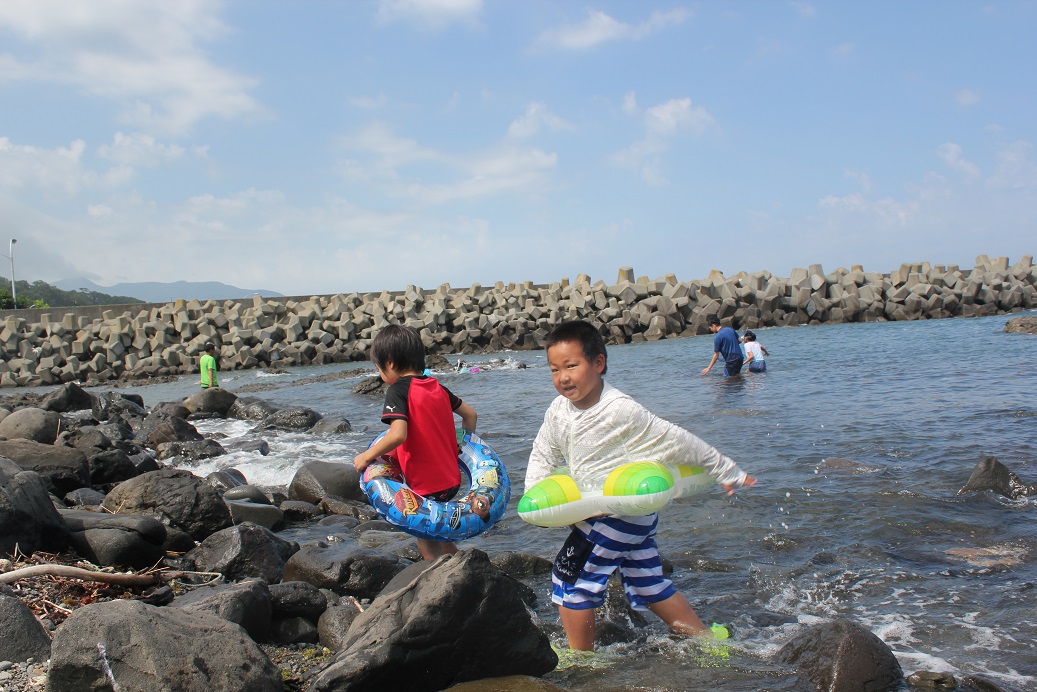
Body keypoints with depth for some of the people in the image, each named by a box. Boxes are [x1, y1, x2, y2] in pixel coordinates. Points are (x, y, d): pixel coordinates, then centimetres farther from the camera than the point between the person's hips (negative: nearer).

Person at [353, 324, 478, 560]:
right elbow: (470, 415, 15)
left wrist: (366, 456, -17)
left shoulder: (398, 390, -15)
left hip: (425, 486, -7)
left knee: (428, 547, 8)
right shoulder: (437, 387, 7)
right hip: (451, 479, 7)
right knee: (439, 538, 25)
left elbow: (398, 435, -28)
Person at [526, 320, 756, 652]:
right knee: (648, 585, 18)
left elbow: (677, 441, -18)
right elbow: (543, 455, 10)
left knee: (570, 577, -5)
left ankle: (579, 657, 12)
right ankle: (706, 637, 31)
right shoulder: (559, 410, -4)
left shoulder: (620, 410, -25)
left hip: (627, 510, -8)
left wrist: (726, 472, -10)